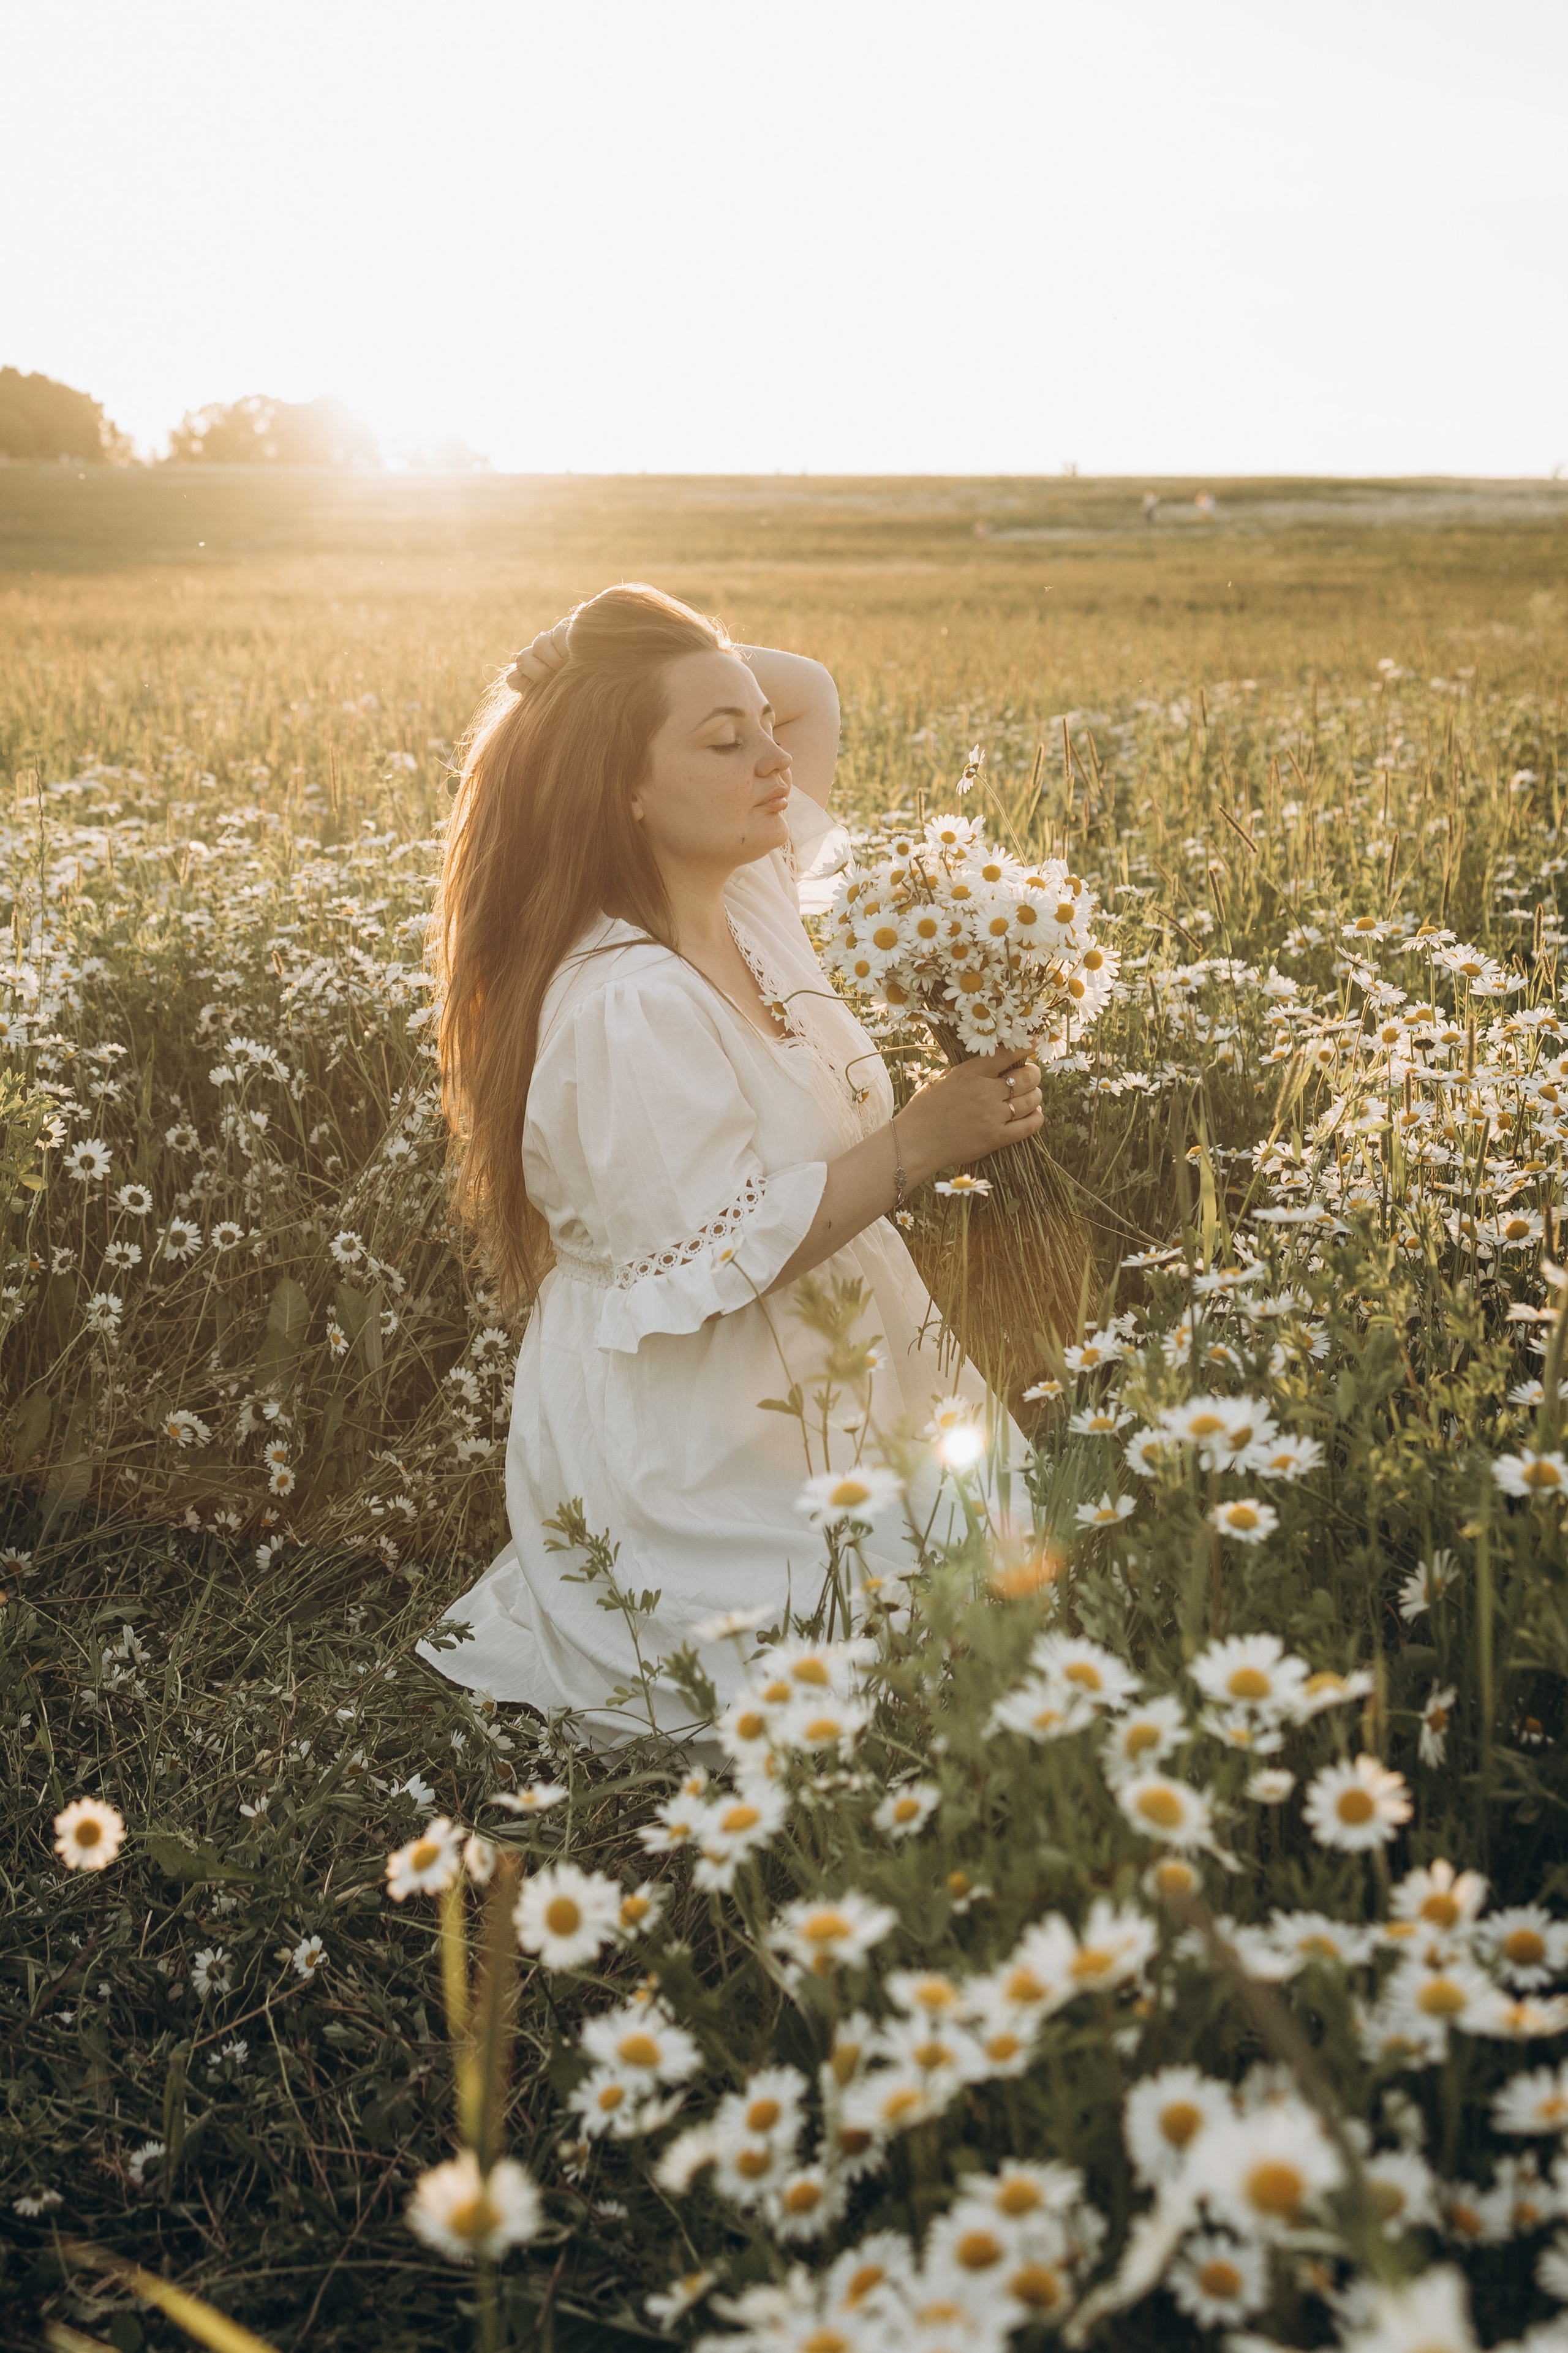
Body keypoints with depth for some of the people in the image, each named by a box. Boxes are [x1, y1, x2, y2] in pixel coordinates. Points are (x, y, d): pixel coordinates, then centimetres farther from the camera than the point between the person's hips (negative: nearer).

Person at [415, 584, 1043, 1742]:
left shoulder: (751, 896, 2)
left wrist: (695, 664, -2)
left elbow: (813, 694, 17)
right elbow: (709, 1258, -25)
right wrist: (913, 1145, -22)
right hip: (697, 1458, -9)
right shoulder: (622, 1007, -24)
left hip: (821, 1386, 9)